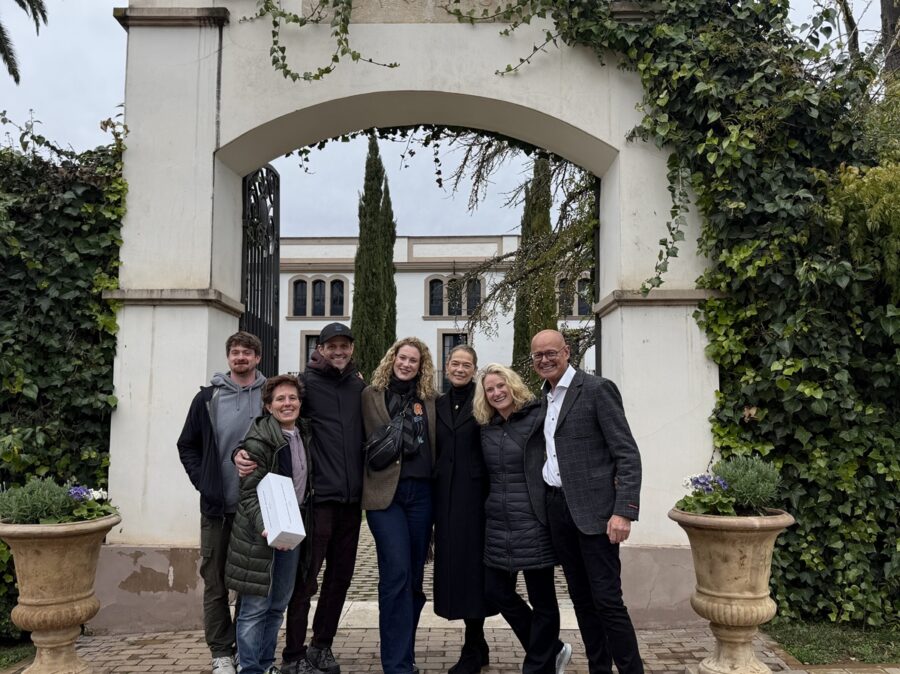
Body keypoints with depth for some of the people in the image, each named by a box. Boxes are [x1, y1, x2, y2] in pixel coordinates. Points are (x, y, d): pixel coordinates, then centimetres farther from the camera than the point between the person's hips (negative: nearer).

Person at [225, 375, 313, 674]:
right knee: (256, 607, -2)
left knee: (278, 605, 14)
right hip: (262, 534, -7)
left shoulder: (303, 437, 8)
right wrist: (266, 527, -28)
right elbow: (250, 493, -16)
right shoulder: (258, 441, -14)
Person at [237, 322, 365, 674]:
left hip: (351, 497, 5)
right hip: (317, 496, -5)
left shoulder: (360, 387, 10)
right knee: (306, 578, 0)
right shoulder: (306, 383, -4)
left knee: (340, 577, 12)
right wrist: (243, 450, -26)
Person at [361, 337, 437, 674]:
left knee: (414, 576, 9)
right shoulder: (371, 395, 3)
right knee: (396, 574, -11)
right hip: (385, 492, -4)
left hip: (421, 493, 4)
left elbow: (435, 446, 15)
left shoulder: (428, 399, 11)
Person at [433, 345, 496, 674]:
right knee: (452, 564, 7)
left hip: (475, 493, -5)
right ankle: (478, 644, 22)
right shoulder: (438, 405, 12)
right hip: (445, 495, 5)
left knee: (471, 564, -1)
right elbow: (433, 451, 13)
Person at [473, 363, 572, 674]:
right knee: (496, 591, 11)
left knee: (541, 599, 5)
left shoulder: (537, 418, -8)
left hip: (532, 521, -7)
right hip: (498, 524, 7)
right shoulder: (487, 428, 10)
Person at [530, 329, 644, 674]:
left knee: (607, 599, -5)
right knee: (581, 597, 13)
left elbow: (628, 455, -12)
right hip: (557, 508, 7)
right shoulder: (543, 398, 14)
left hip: (593, 509, -7)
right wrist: (548, 502, 7)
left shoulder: (597, 389, -8)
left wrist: (624, 512, -19)